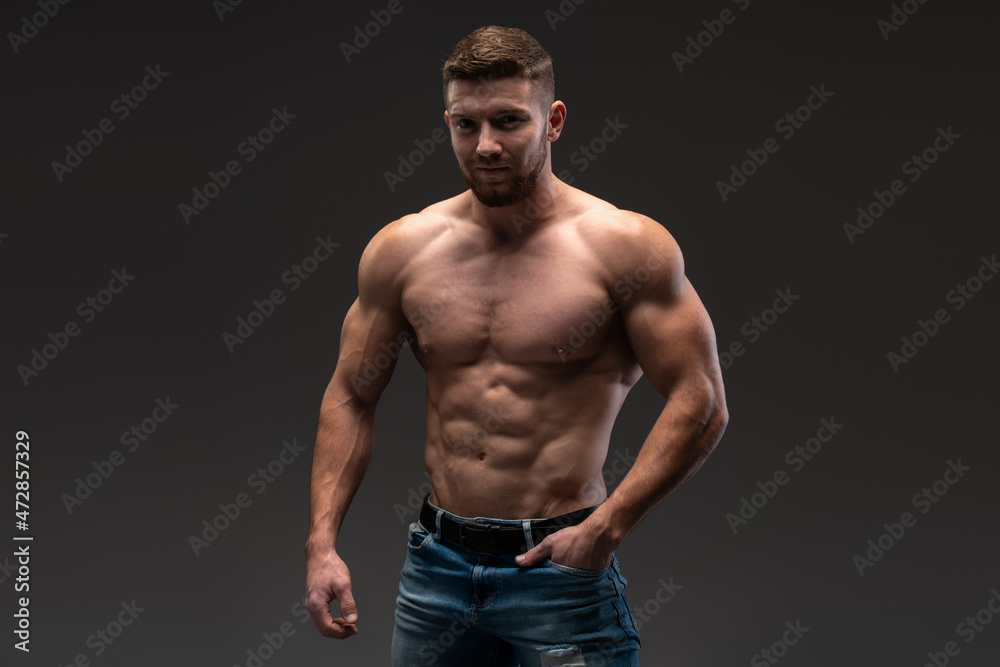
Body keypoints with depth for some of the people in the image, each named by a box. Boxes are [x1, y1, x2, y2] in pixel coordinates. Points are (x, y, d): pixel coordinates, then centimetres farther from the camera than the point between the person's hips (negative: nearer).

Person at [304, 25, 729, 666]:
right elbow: (350, 399, 10)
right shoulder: (401, 250, 2)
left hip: (562, 567, -3)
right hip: (437, 564, 4)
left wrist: (606, 527, -17)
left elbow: (700, 403, -10)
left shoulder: (625, 246, -9)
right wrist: (322, 542, 2)